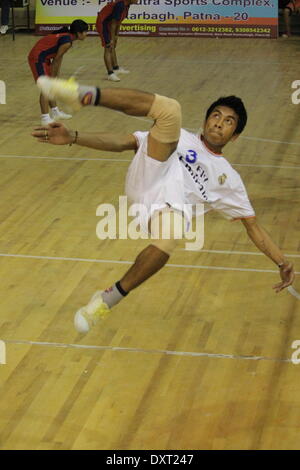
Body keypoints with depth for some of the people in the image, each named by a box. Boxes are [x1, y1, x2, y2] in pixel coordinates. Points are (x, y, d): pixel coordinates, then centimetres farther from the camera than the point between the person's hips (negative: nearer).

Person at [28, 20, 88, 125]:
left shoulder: (66, 35, 10)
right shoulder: (67, 42, -20)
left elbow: (59, 58, 14)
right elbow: (56, 60, -16)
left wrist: (56, 76, 14)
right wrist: (52, 78, -7)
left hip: (42, 58, 10)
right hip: (37, 58, -10)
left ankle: (55, 112, 32)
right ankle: (45, 118, -12)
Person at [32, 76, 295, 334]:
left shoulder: (229, 179, 31)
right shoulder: (178, 137, 30)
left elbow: (253, 225, 30)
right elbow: (123, 142, 19)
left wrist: (282, 263, 17)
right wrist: (72, 137, 6)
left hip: (171, 205, 0)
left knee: (166, 239, -40)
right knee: (170, 108, -17)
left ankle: (109, 299, -24)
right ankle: (84, 96, -32)